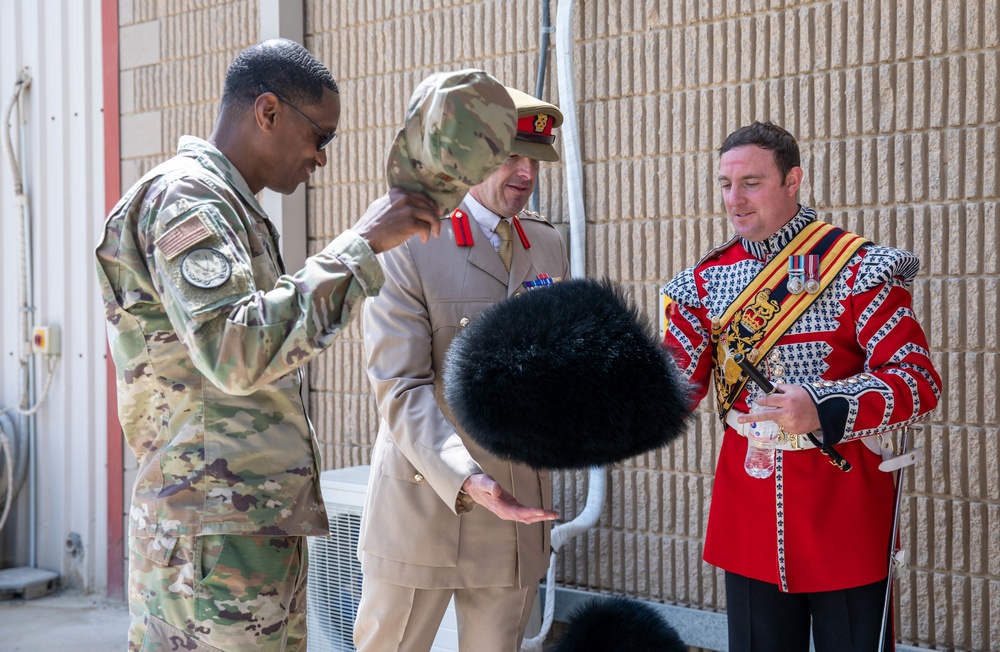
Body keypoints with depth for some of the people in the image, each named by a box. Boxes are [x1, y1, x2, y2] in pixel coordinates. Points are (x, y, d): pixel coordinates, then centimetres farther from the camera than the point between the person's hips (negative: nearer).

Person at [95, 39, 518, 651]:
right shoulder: (186, 198, -11)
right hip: (216, 534, -10)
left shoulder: (230, 207, 22)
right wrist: (361, 245, -23)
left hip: (262, 526, 10)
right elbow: (236, 352, -27)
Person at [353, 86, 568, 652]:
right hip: (425, 498, -5)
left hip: (522, 506, 5)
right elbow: (400, 388, -16)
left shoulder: (549, 245, 9)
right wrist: (466, 480, -29)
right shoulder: (406, 246, -9)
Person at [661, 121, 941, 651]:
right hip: (749, 518, 4)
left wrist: (823, 409, -29)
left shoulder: (857, 269, -9)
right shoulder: (708, 280, 5)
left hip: (844, 510, -3)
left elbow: (919, 379, -15)